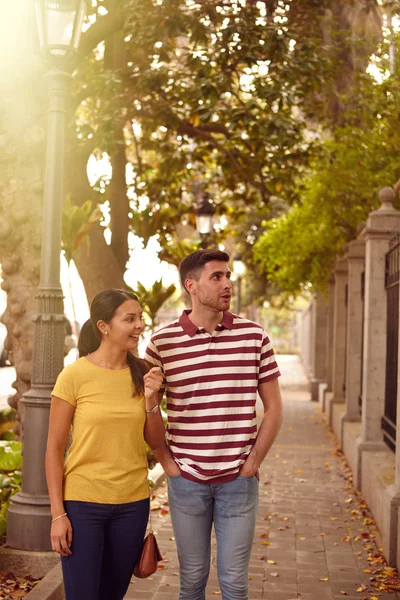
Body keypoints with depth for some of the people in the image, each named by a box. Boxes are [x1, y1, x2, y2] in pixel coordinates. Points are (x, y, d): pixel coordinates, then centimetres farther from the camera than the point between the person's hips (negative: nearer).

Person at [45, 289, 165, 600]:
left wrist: (151, 399, -10)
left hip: (133, 503, 4)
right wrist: (58, 513, -9)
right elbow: (54, 448, -7)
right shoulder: (75, 375, -11)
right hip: (82, 503, -4)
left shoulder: (143, 373, 1)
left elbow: (155, 441, 6)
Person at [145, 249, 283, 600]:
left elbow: (274, 408, 3)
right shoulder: (162, 342, -4)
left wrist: (253, 462, -2)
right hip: (186, 479, 0)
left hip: (239, 479, 0)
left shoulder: (254, 336, -2)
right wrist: (166, 462, 0)